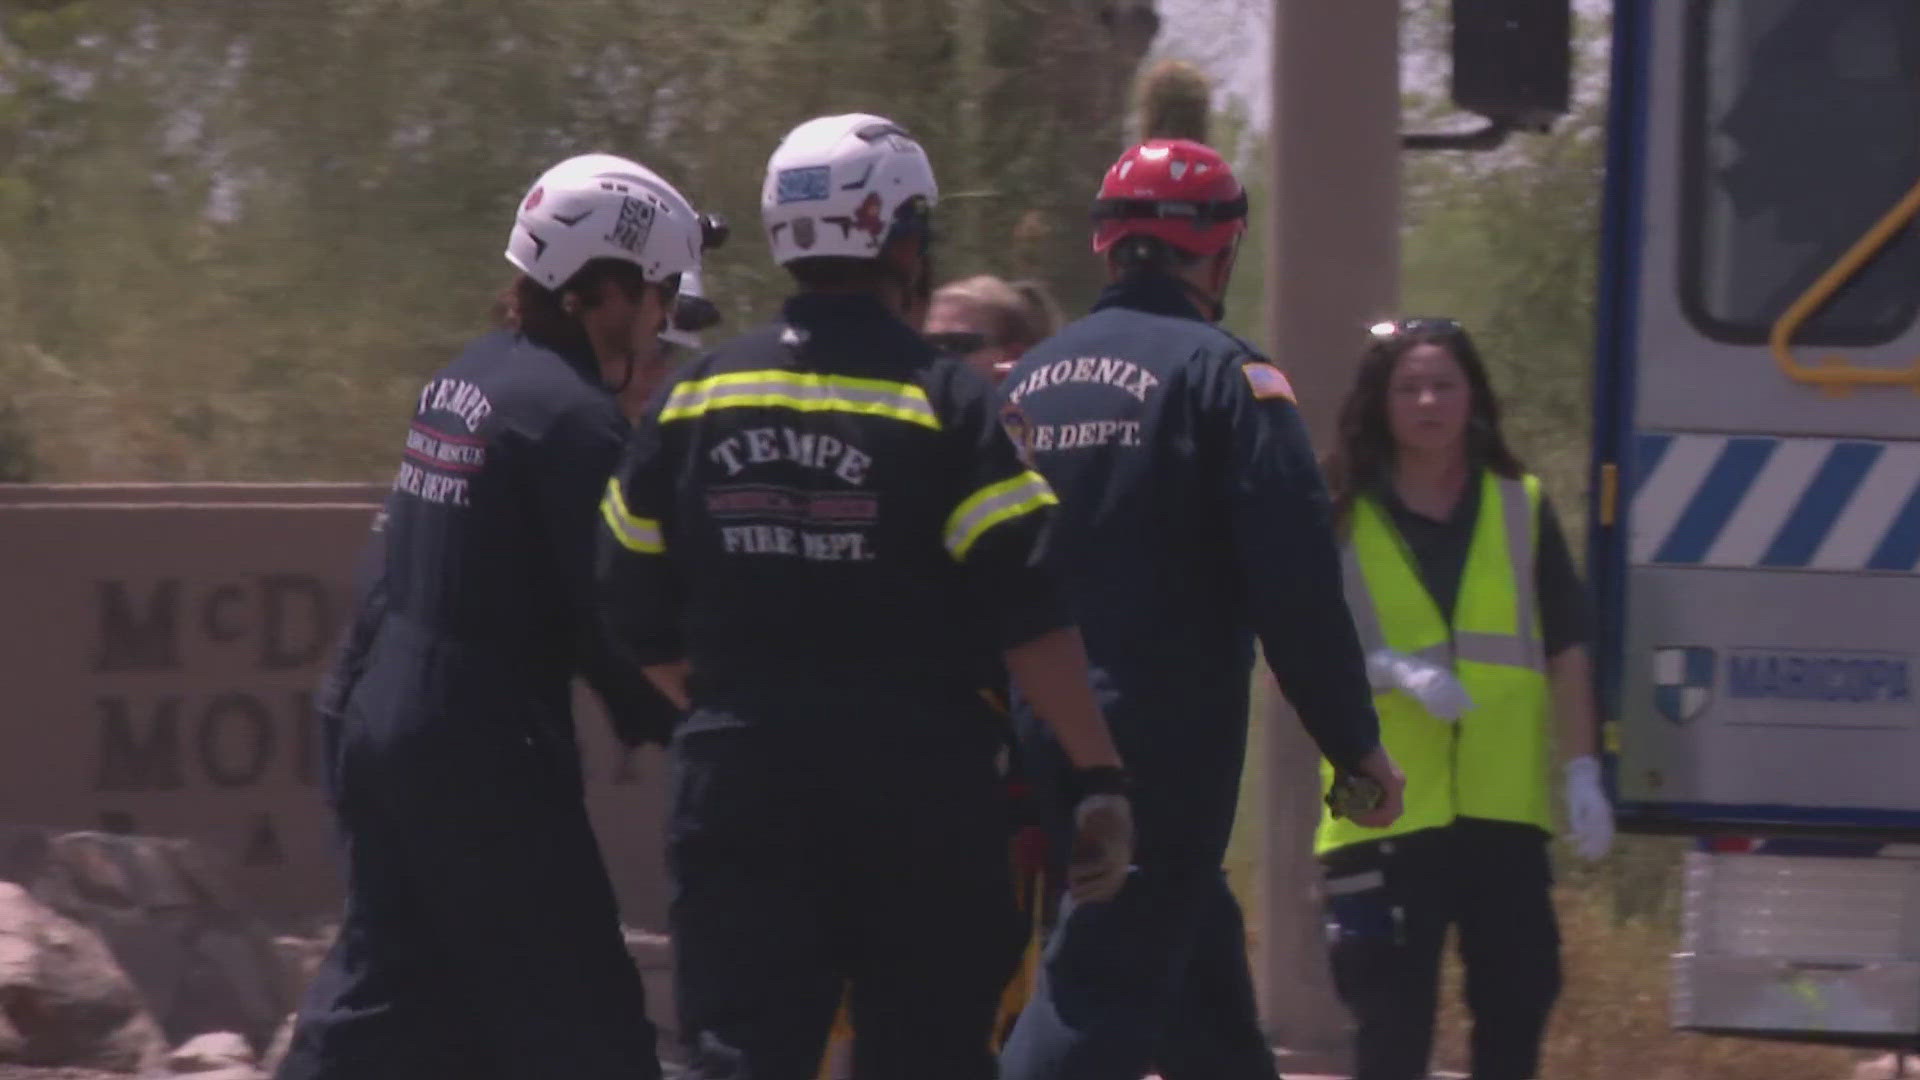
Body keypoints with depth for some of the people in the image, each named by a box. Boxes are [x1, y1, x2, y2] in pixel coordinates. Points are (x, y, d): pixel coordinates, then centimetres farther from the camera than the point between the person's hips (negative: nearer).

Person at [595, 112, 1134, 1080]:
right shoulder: (942, 401, -6)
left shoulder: (691, 401, 7)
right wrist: (1098, 779, -9)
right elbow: (1030, 616, -12)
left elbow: (640, 617, 11)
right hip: (917, 796, -3)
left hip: (740, 784, 3)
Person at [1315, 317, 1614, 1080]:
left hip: (1504, 810, 2)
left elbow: (1565, 652, 9)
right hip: (1387, 814, -2)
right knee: (1392, 1018, -3)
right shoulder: (1340, 519, 2)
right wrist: (1392, 670, -18)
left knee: (1516, 1002, 3)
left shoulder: (1520, 507, 9)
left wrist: (1582, 771, 2)